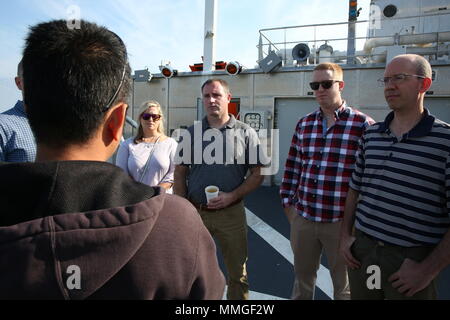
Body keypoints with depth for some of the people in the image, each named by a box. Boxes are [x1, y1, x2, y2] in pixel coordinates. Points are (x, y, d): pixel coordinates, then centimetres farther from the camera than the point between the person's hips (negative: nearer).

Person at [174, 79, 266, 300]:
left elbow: (257, 174, -1)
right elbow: (180, 173, 7)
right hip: (195, 212, 2)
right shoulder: (191, 133, 4)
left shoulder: (246, 133, -1)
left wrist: (232, 196, -14)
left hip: (231, 212, -1)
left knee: (238, 273, 14)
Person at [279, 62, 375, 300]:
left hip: (341, 222, -3)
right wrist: (287, 203, 9)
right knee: (302, 281, 21)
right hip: (303, 218, 4)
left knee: (344, 287, 17)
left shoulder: (363, 125, -8)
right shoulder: (304, 124, 6)